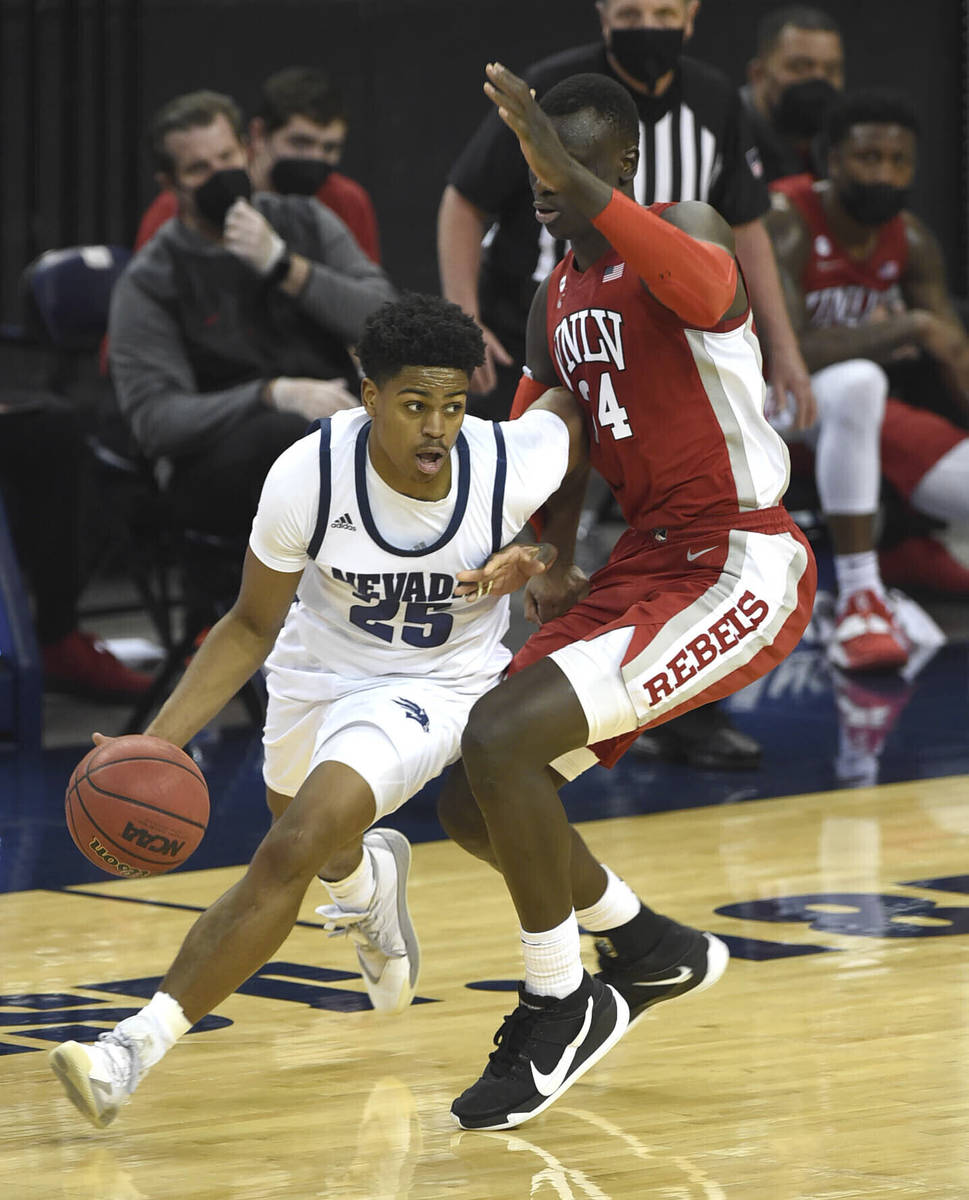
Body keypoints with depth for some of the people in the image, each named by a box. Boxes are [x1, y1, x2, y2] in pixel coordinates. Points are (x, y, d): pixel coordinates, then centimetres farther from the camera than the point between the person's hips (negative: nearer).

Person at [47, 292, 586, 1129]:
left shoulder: (514, 467, -28)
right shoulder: (310, 476, -27)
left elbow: (574, 404, -1)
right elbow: (252, 626, -12)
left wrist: (540, 555, -10)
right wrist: (156, 742, -22)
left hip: (435, 687, -3)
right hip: (317, 673, 3)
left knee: (293, 853, -25)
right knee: (318, 847, 30)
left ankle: (138, 1046, -21)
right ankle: (366, 876, 69)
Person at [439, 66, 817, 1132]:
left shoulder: (685, 232, -13)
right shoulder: (558, 300, 12)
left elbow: (707, 293, -39)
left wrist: (577, 181, -47)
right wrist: (548, 561, 1)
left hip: (737, 569, -9)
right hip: (642, 565, 9)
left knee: (499, 738, -23)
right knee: (474, 804, 5)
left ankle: (559, 1008, -5)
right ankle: (653, 951, 29)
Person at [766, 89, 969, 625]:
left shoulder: (910, 242, 1)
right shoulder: (784, 225, -22)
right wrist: (910, 327, -33)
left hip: (863, 415, 6)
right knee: (855, 380, -41)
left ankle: (909, 545, 20)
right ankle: (858, 598, -37)